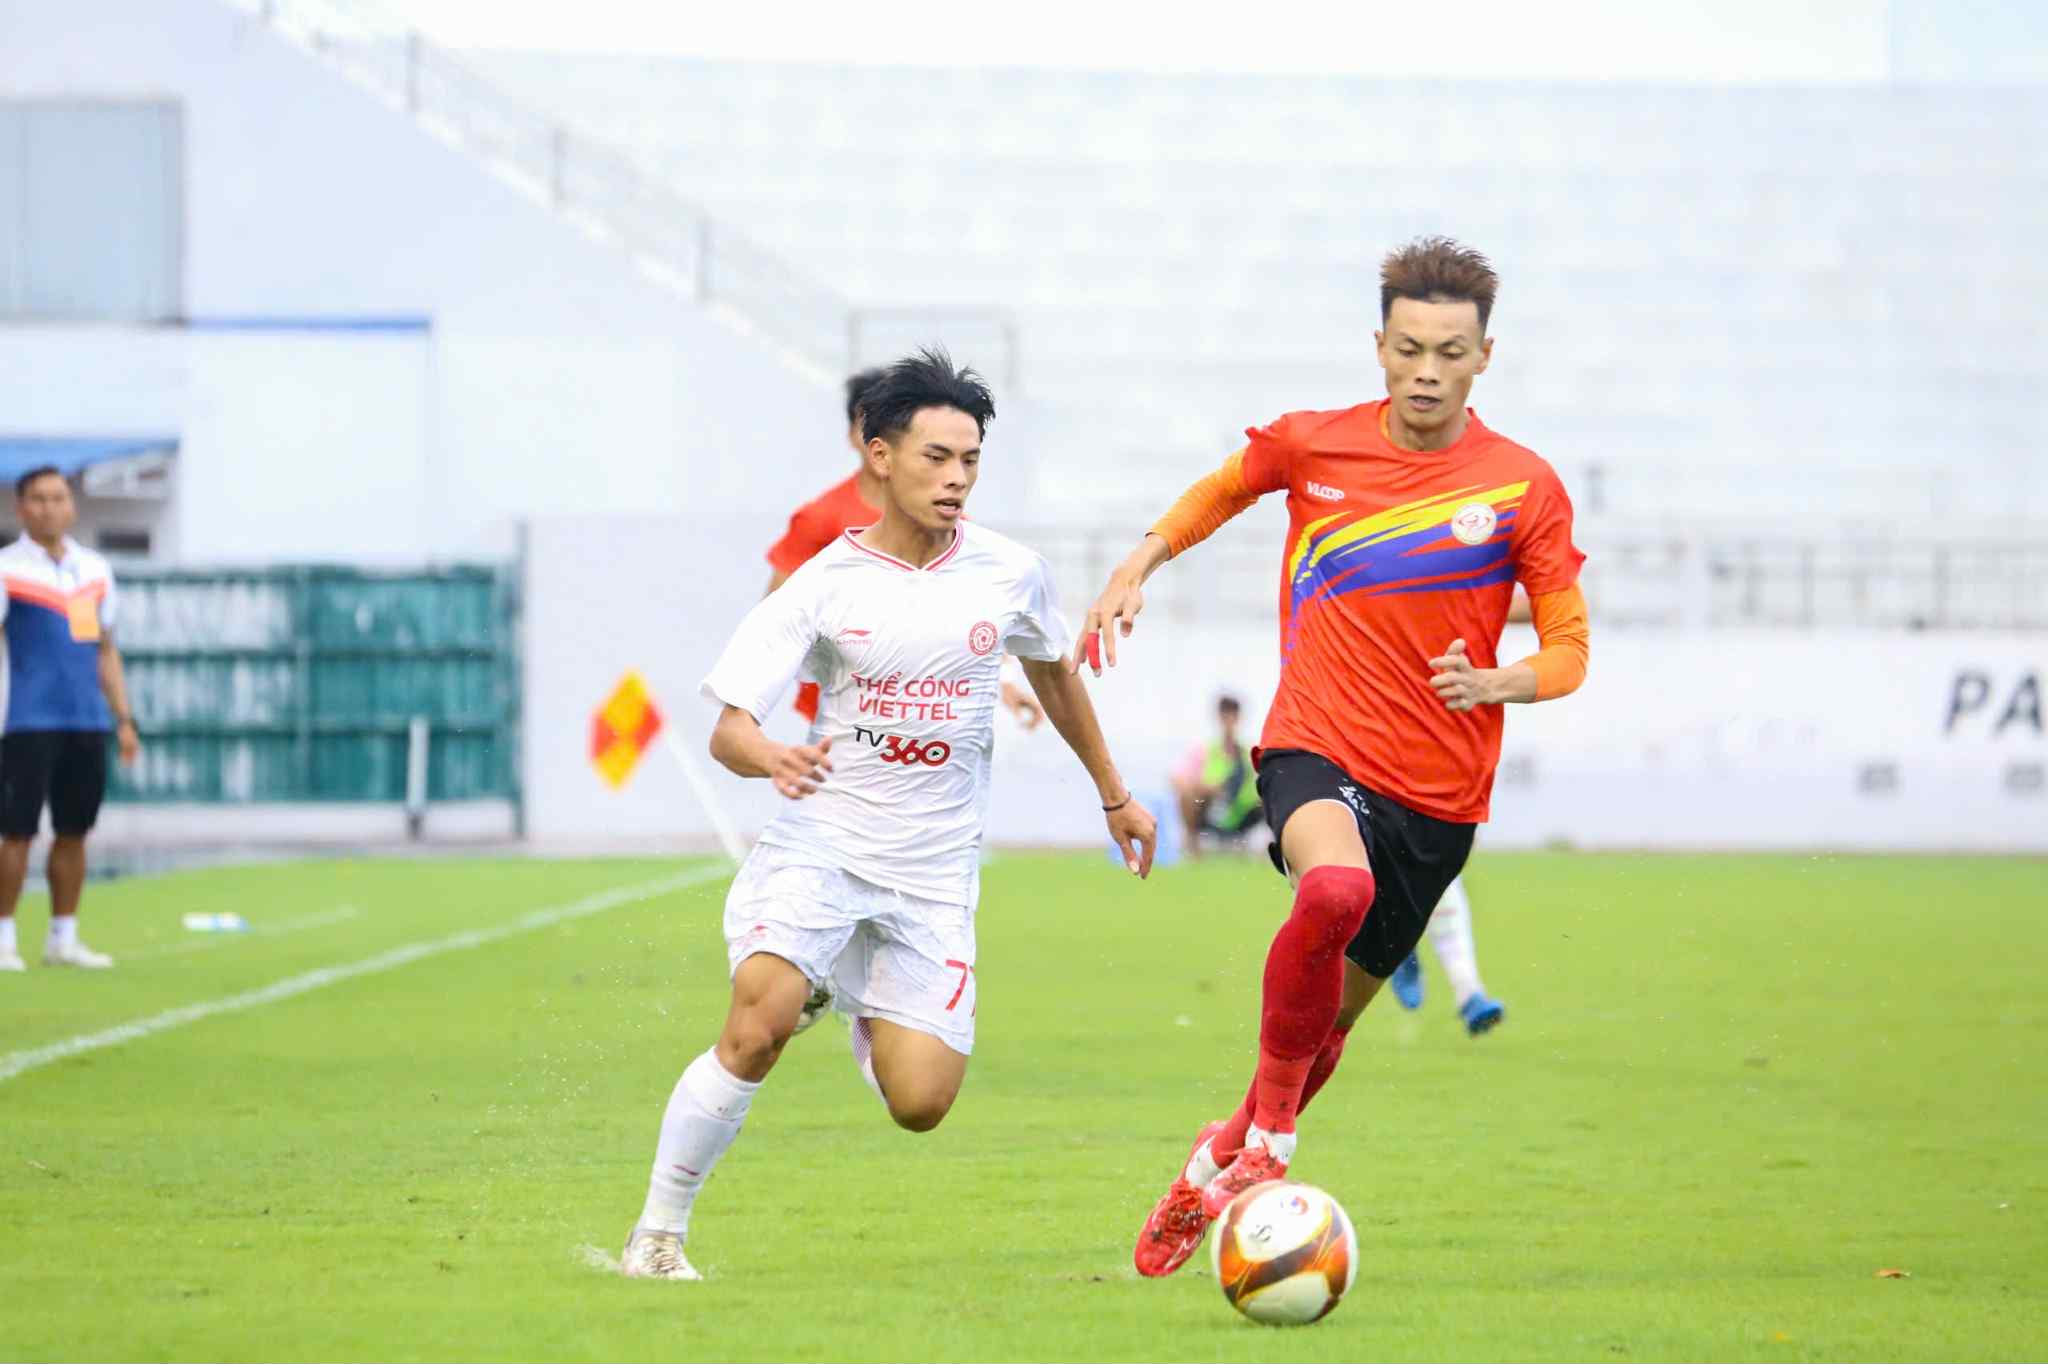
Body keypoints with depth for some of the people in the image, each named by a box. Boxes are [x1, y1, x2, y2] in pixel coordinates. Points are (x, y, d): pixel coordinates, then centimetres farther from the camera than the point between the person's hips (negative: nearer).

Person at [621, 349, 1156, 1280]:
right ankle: (656, 1234, -13)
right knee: (755, 1029, -28)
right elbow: (728, 729, -12)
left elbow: (1053, 674, 23)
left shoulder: (1009, 574, 1)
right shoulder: (824, 586, -7)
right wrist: (773, 758, -35)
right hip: (818, 843, -3)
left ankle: (864, 1011, 31)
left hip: (933, 872, 3)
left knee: (920, 1105, -6)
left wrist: (1114, 794, 31)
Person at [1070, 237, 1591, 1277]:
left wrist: (1495, 682, -17)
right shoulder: (1312, 446, -1)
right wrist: (1138, 567, 14)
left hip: (1440, 795, 2)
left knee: (1333, 1015, 11)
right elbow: (1224, 489, 22)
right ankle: (1270, 1137, -20)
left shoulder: (1526, 489, -3)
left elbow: (1567, 651, 3)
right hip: (1317, 748, -2)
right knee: (1336, 888, -36)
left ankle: (1220, 1163, 38)